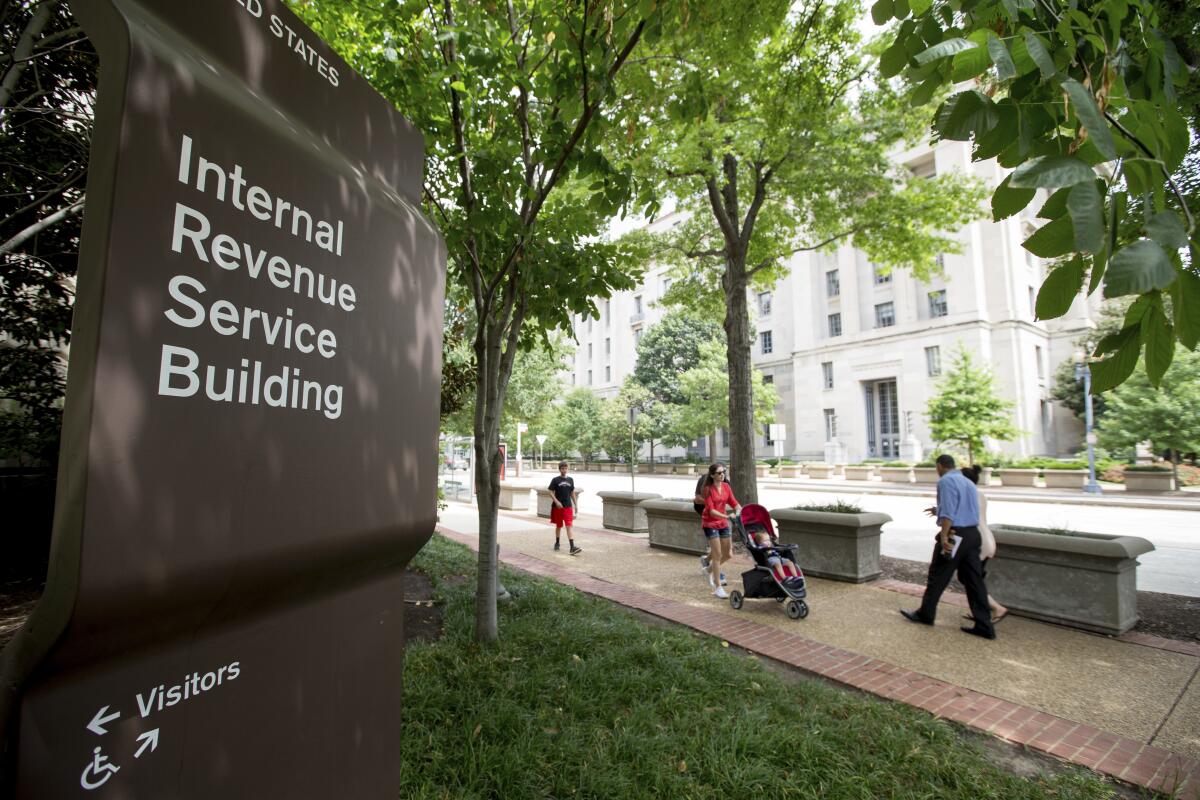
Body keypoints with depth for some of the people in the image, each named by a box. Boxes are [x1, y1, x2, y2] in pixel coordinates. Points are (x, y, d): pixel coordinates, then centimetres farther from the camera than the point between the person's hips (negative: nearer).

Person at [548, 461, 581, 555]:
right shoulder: (555, 480, -2)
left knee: (569, 526, -8)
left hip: (568, 506, 1)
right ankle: (557, 543, 32)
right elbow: (551, 492, -4)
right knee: (559, 526, 12)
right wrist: (556, 502, -17)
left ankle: (572, 547, -15)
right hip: (558, 506, -1)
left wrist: (575, 504, 11)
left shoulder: (570, 479, 7)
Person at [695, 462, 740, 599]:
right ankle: (718, 587, 5)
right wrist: (727, 516, -34)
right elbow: (711, 511, -20)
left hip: (723, 523, 6)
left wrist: (739, 511, -18)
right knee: (718, 555, -6)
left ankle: (710, 568, 36)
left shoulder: (726, 486, 3)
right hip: (710, 523, -6)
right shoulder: (708, 489, -14)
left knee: (728, 554, 9)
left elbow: (734, 503, 3)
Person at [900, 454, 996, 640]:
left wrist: (944, 535, -25)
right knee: (974, 579, 10)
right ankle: (984, 626, 11)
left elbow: (948, 512, -20)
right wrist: (939, 511, 37)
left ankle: (925, 614, 20)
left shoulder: (946, 481, -10)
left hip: (954, 535, -8)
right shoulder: (969, 483, 17)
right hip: (973, 534, 8)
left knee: (938, 576, 6)